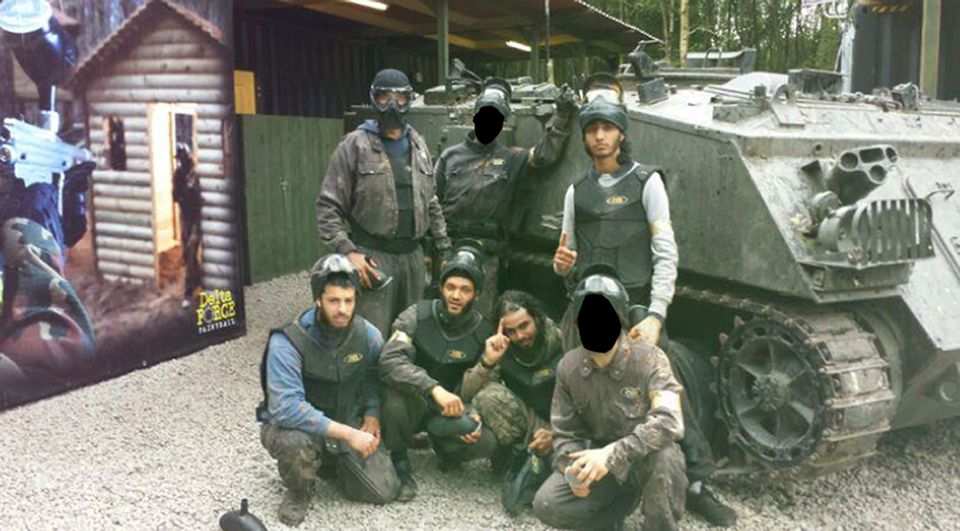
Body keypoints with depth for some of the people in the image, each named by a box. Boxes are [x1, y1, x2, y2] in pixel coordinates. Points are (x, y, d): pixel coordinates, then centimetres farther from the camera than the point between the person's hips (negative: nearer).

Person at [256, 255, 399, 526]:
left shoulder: (368, 334, -11)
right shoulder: (287, 342, -26)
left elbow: (375, 376, 10)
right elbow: (286, 408, -34)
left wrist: (372, 414, -8)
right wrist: (348, 434, -35)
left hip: (349, 426, 4)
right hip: (299, 427, -4)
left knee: (385, 490, -7)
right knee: (297, 443, -39)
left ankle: (332, 461, 23)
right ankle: (298, 492, -2)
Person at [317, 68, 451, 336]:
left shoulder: (418, 145, 13)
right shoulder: (355, 145, -4)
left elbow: (431, 202, 20)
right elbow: (329, 206, -7)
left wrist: (444, 246, 15)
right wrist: (347, 251, -17)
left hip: (413, 255, 6)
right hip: (372, 256, -5)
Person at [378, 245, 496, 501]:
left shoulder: (484, 332, -7)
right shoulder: (418, 315, -14)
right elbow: (390, 361, -29)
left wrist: (472, 414, -22)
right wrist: (435, 389, -42)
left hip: (447, 411, 2)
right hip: (410, 404, -1)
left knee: (486, 442, -26)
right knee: (398, 387, -35)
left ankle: (443, 445, 8)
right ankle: (398, 460, -11)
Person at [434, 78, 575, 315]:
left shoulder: (511, 159, 5)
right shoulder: (450, 156, 7)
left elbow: (545, 154, -9)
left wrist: (561, 116, -18)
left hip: (487, 253, -1)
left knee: (482, 314, 2)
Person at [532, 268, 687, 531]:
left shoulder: (649, 360, -21)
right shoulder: (568, 367, -8)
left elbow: (669, 422, -33)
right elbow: (564, 431, 0)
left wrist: (611, 455, -40)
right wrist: (573, 467, -21)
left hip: (644, 458, -3)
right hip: (599, 457, 3)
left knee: (663, 456, -38)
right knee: (547, 505, -17)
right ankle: (621, 502, 6)